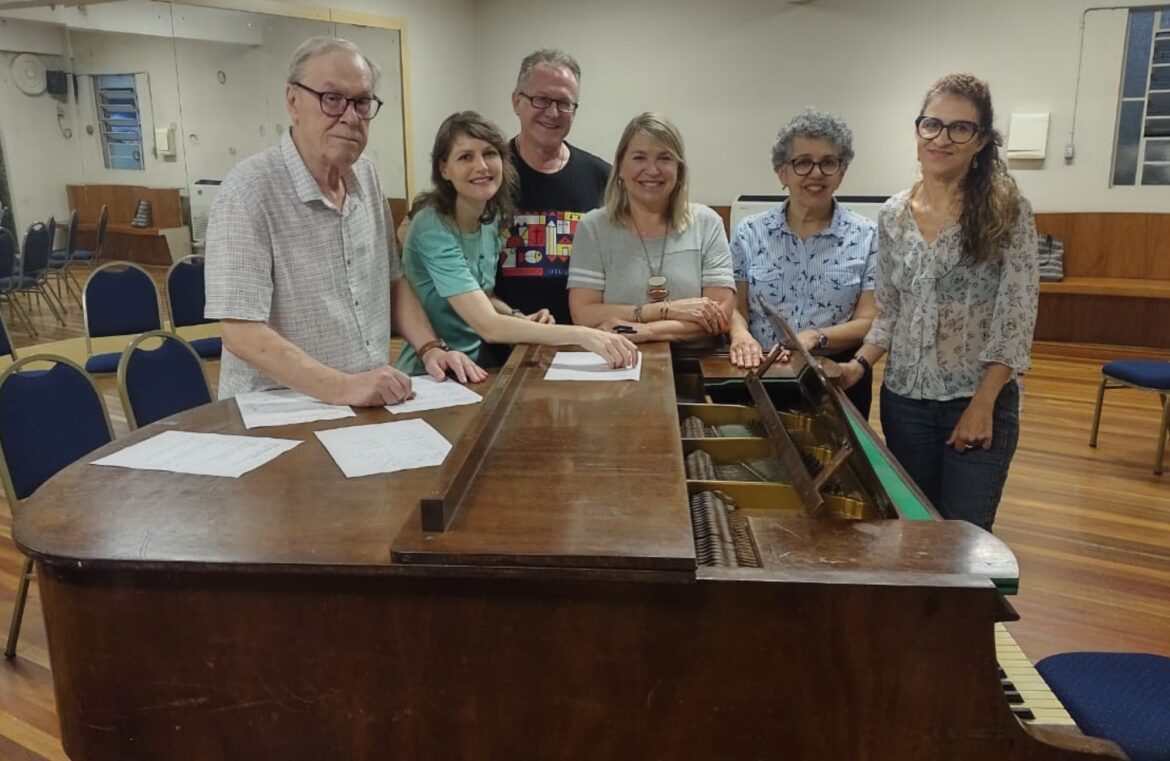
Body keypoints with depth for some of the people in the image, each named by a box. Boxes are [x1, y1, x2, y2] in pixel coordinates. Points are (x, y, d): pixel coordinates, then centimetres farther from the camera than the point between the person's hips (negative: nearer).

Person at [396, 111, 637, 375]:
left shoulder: (491, 217, 2)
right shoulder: (434, 230, -19)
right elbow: (487, 326, -28)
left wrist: (520, 319, -4)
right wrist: (581, 335, -34)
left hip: (477, 362, 7)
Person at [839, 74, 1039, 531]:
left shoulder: (1006, 210, -7)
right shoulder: (893, 214, 3)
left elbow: (1016, 317, -10)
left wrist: (982, 404, -15)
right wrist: (860, 364, -6)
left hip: (979, 401, -3)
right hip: (904, 400, 4)